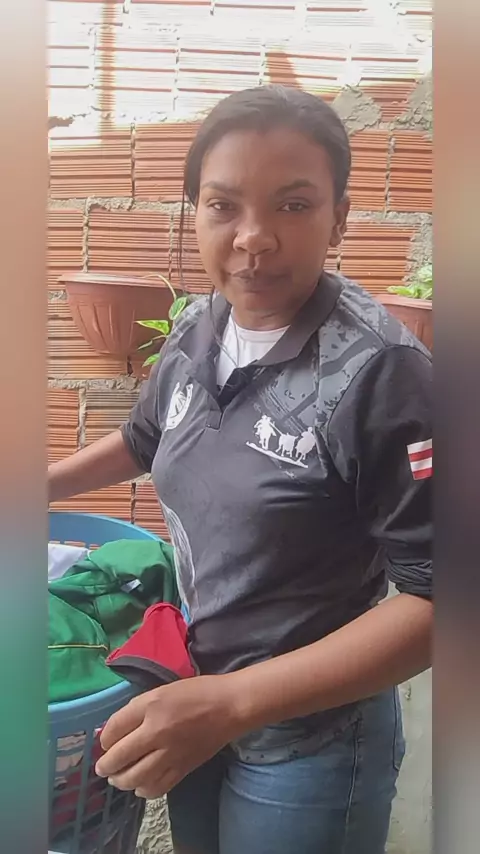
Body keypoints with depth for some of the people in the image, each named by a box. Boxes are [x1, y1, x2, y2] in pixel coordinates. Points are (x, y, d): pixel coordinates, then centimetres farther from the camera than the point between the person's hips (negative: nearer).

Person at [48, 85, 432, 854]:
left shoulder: (379, 371, -25)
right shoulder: (198, 330, -6)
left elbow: (433, 597, -25)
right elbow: (143, 440, 14)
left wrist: (234, 699, -29)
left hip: (309, 739, -5)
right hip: (192, 701, 6)